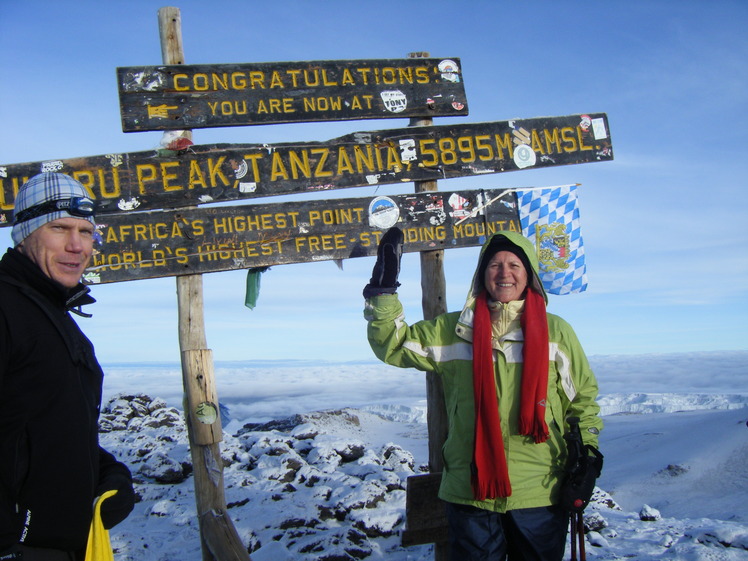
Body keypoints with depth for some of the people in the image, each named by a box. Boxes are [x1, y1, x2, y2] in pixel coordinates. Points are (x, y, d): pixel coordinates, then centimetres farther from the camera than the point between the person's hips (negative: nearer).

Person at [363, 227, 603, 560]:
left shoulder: (556, 332, 4)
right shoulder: (452, 330, 4)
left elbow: (582, 395, 10)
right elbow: (393, 345, 0)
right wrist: (384, 289, -10)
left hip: (540, 494, 0)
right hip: (470, 493, 0)